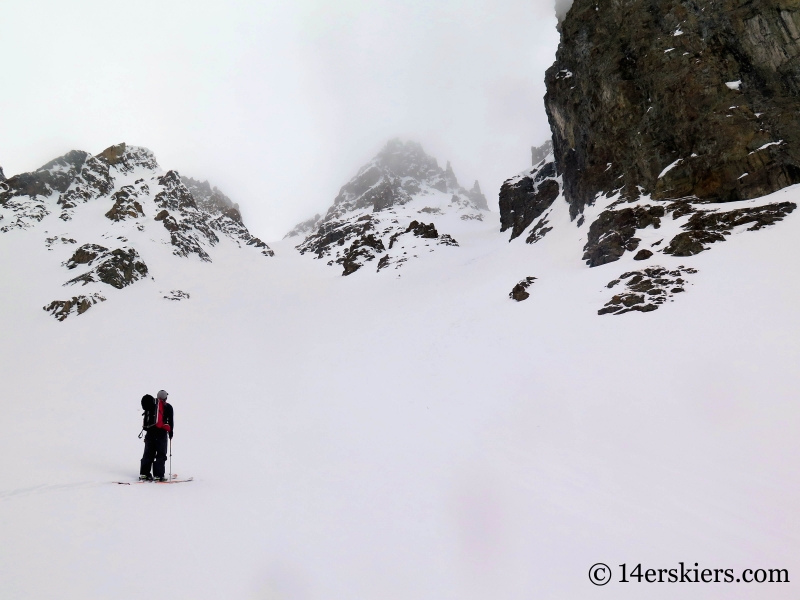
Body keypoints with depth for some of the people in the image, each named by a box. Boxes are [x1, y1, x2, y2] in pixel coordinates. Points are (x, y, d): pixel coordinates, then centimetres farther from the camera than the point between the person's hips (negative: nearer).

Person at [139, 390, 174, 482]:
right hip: (161, 432, -5)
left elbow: (146, 419, 15)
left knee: (148, 453, 13)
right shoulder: (167, 407, 0)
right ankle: (158, 475, -4)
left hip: (150, 432, 5)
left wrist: (146, 429, 20)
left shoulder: (150, 404, 14)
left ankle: (144, 474, 13)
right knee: (161, 454, 0)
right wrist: (171, 432, 10)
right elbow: (171, 421, 0)